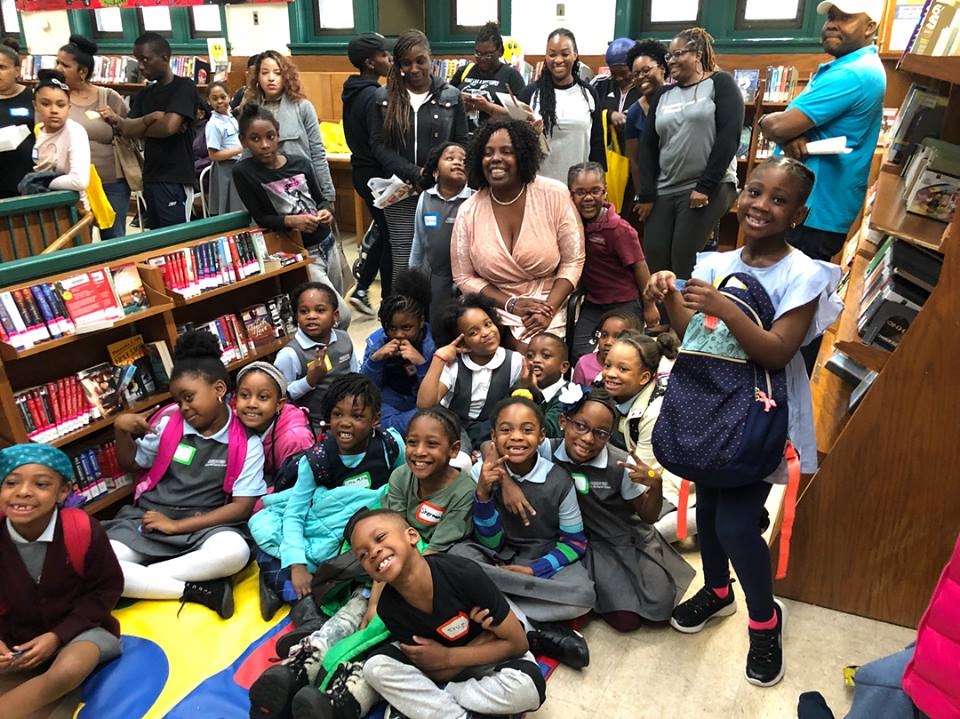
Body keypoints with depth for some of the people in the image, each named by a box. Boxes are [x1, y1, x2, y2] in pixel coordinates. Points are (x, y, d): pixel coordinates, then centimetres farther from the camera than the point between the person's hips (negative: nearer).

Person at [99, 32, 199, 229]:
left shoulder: (184, 86, -5)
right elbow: (126, 128, 3)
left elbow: (169, 126, -19)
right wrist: (150, 118, -16)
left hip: (176, 179, -7)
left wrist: (139, 128, -1)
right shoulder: (144, 94, 16)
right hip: (150, 177, 8)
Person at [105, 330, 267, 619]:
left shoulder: (247, 442, -5)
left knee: (235, 551, -36)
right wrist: (120, 431, -1)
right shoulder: (169, 422, 3)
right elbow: (133, 464, 20)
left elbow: (242, 507, -9)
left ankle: (136, 580, -19)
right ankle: (195, 590, -21)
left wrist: (177, 526, -14)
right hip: (146, 519, 3)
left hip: (203, 525, -2)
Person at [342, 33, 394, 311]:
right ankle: (388, 300, 16)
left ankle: (361, 289, 21)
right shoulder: (374, 96, -20)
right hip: (377, 174, -9)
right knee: (391, 237, 5)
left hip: (361, 170, 9)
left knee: (384, 233, 21)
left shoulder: (353, 92, 9)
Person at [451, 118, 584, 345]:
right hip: (494, 312, 1)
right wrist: (511, 304, -10)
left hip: (547, 312, 0)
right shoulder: (468, 212, -3)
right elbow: (464, 277, 2)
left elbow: (573, 262, -3)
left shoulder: (555, 195, -6)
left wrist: (549, 310, -14)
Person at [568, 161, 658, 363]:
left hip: (624, 305, -5)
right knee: (578, 350, -1)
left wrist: (649, 306, -7)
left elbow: (639, 267, -14)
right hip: (592, 303, 6)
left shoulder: (618, 229, -20)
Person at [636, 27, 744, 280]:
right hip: (664, 191, 5)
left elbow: (729, 135, -7)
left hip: (709, 188, -5)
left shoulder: (720, 84, 3)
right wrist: (646, 194, 4)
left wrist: (706, 186, -12)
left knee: (684, 263, -12)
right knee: (653, 264, -2)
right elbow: (648, 146, 14)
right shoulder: (663, 95, 18)